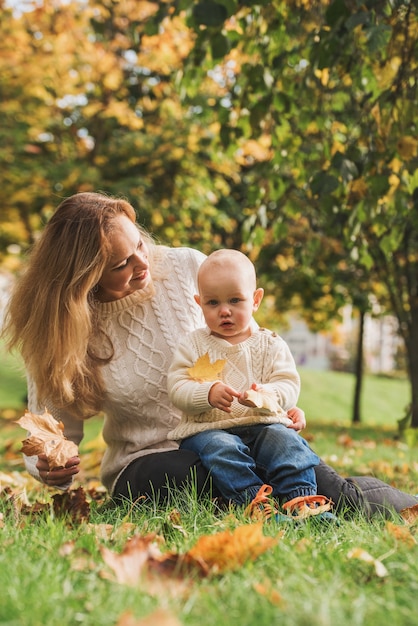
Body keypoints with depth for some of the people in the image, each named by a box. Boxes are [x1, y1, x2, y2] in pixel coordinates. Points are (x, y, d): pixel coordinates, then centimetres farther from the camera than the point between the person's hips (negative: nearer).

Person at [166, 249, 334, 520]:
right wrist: (208, 393, -25)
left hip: (262, 426, 2)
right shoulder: (193, 345, 8)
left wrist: (268, 395, -26)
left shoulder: (271, 344, 10)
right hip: (208, 429, -1)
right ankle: (255, 500, -45)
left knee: (287, 441, -27)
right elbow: (177, 388, -4)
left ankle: (302, 500, -34)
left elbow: (290, 386, -2)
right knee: (221, 448, -33)